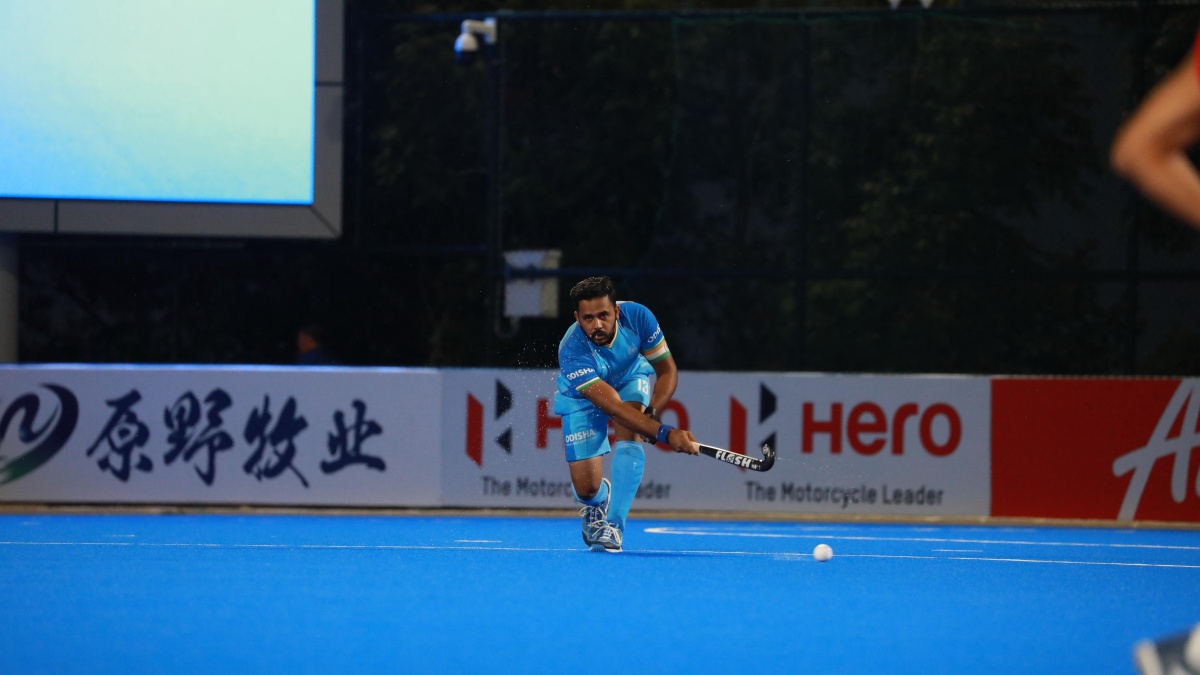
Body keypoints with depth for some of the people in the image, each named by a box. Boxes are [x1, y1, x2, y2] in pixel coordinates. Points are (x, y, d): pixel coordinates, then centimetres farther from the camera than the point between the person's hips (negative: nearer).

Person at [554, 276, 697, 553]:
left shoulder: (637, 317, -31)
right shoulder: (572, 351, -41)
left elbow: (667, 371, -19)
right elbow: (612, 405, -47)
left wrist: (649, 412, -38)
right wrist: (665, 433, -57)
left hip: (630, 379, 2)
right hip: (582, 399, -2)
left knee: (629, 437, -30)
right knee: (586, 488, -8)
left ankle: (613, 525, -25)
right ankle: (597, 503, 32)